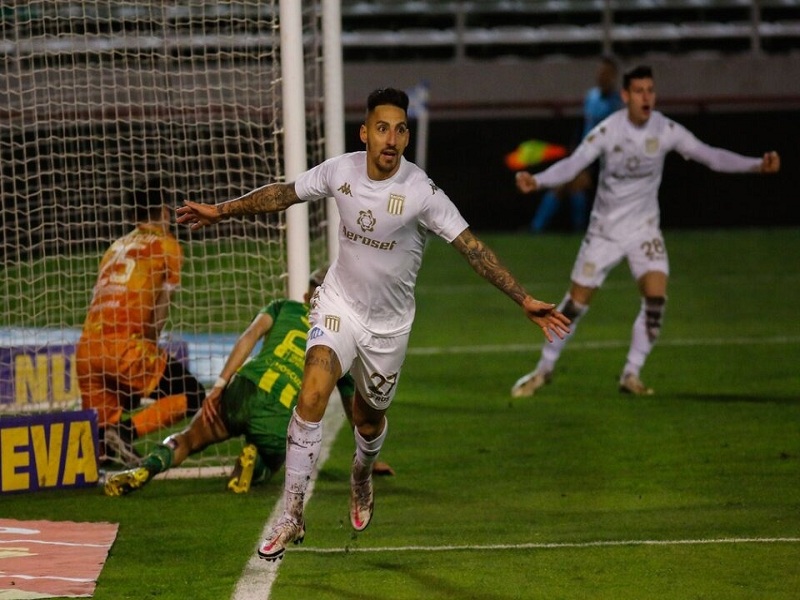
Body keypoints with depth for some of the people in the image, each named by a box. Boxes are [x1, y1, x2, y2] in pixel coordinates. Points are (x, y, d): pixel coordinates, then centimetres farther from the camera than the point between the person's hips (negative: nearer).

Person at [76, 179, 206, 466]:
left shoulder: (117, 246, 25)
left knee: (102, 427, 17)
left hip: (86, 348, 6)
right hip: (125, 346, -6)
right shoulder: (165, 244, 7)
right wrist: (151, 343, 9)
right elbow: (162, 304, 0)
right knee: (192, 396, 2)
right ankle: (126, 432, -16)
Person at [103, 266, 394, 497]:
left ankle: (144, 471, -10)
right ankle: (251, 460, -6)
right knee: (264, 468, 31)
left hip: (244, 392, 0)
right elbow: (354, 410, 29)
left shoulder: (285, 307, 22)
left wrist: (219, 385, -3)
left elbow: (251, 335, 3)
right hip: (279, 421, 0)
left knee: (187, 439, 20)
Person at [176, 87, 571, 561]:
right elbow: (285, 194, 5)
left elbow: (473, 248, -21)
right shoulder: (340, 171, -12)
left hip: (389, 322, -1)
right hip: (339, 303, 1)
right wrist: (221, 211, 12)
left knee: (370, 418, 15)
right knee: (313, 394, -22)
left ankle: (362, 475, 53)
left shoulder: (421, 192, -22)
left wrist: (526, 301, -27)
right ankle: (292, 517, -17)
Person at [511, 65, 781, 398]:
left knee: (656, 297, -16)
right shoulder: (608, 131, -17)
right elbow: (573, 164, -24)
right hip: (605, 229, -2)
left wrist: (757, 165, -20)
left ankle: (631, 375, -2)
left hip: (644, 229, 2)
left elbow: (710, 156, -8)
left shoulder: (666, 130, -9)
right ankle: (544, 369, 21)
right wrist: (537, 181, -43)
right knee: (577, 302, 1)